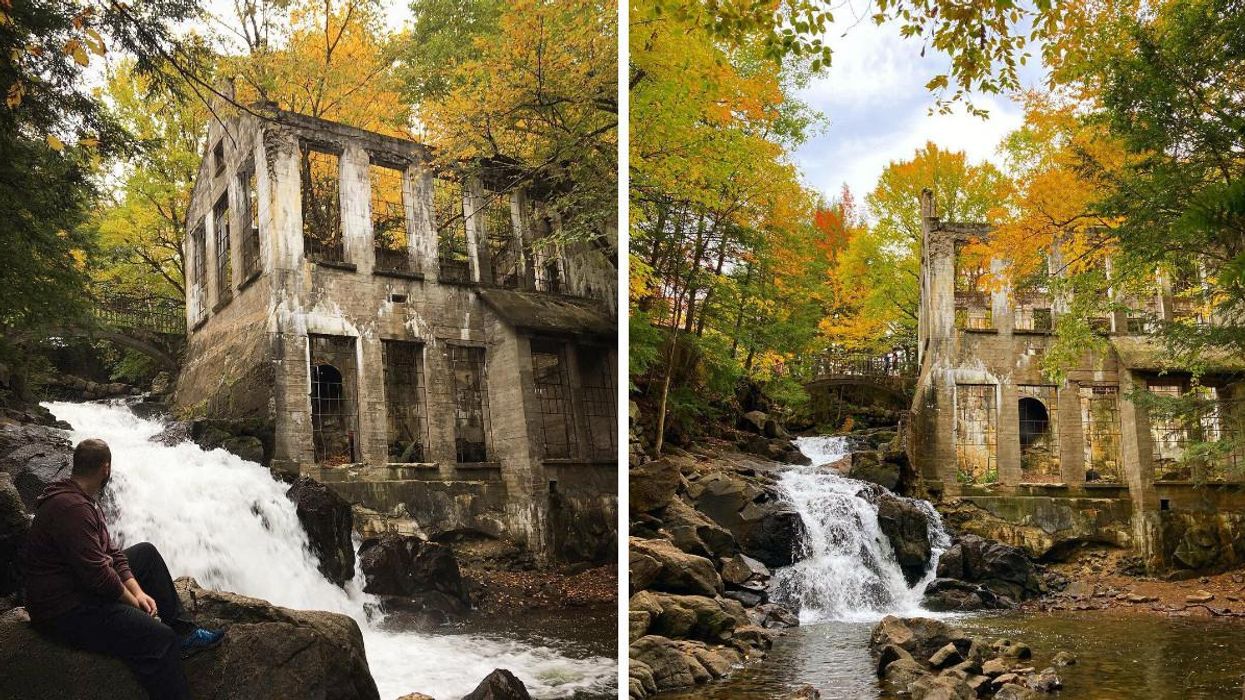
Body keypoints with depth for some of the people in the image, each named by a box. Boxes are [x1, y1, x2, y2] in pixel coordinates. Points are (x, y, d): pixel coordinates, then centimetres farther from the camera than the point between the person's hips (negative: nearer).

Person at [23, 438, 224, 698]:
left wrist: (137, 591, -1)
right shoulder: (72, 508, -25)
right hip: (64, 611, -11)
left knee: (146, 552, 20)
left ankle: (184, 631, 17)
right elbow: (97, 573, -27)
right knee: (159, 638, -25)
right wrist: (134, 601, -12)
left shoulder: (84, 499, 10)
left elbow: (109, 552, 11)